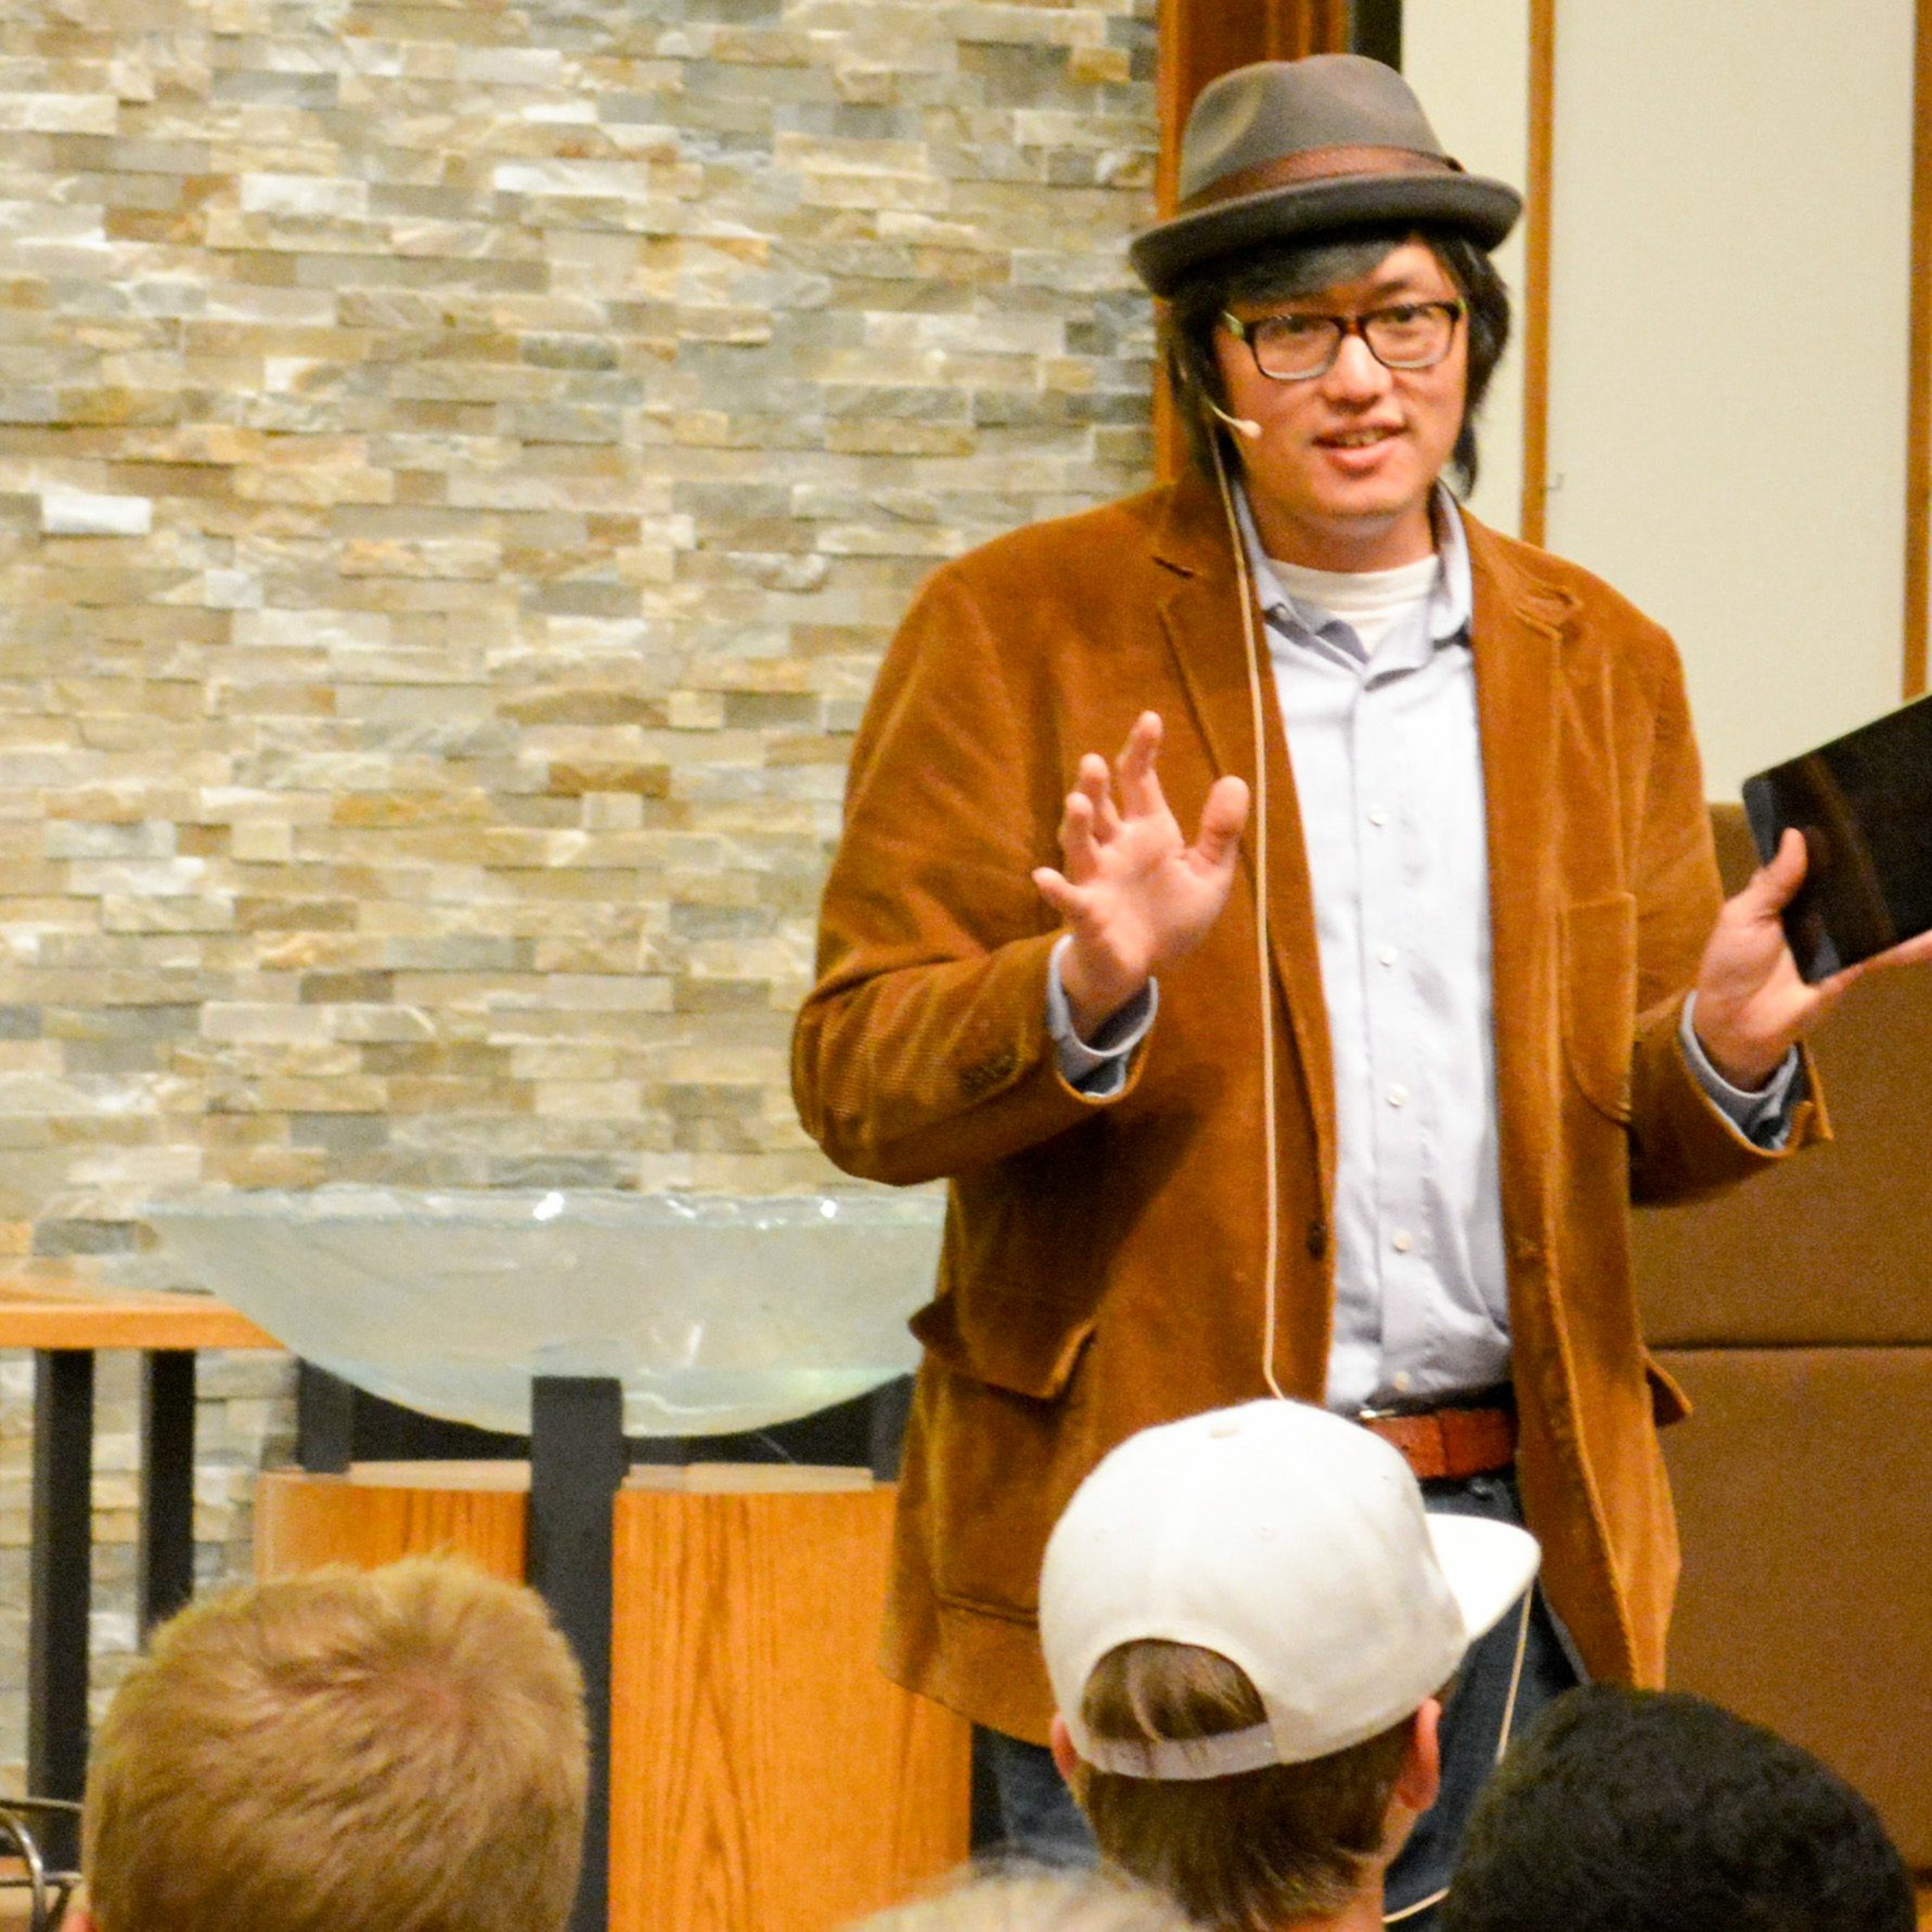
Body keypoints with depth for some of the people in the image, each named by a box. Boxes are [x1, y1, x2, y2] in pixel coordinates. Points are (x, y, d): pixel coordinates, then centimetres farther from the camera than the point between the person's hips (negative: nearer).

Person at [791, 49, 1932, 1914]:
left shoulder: (1602, 664, 12)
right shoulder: (1019, 631, 1)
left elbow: (1629, 1134, 15)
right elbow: (858, 1081, -3)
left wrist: (1724, 1057, -8)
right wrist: (1090, 992, -23)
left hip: (1502, 1534, 3)